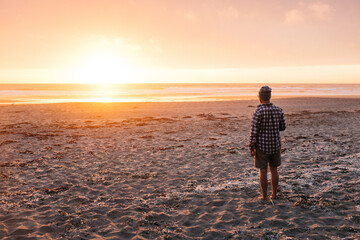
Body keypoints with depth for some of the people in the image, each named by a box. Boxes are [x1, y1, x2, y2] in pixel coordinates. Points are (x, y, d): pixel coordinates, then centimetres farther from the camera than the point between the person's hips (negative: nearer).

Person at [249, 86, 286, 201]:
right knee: (274, 170, 17)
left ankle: (264, 196, 14)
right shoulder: (278, 110, -4)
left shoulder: (258, 112, -19)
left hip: (262, 146, -4)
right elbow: (283, 127, 7)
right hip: (275, 145, 4)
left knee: (263, 171, 6)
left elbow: (254, 131, -17)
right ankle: (274, 194, 25)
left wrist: (251, 148, -9)